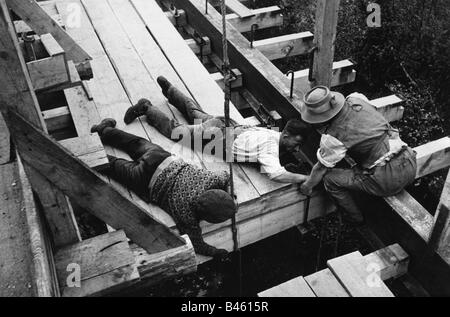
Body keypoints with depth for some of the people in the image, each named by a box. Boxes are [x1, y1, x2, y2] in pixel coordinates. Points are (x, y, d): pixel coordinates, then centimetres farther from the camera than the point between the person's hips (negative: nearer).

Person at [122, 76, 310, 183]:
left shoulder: (277, 135, -8)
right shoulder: (270, 145, -34)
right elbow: (275, 174, -48)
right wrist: (304, 178, -42)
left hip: (229, 126, 8)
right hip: (215, 136, -8)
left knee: (196, 113, 32)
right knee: (173, 130, 12)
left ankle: (168, 88, 53)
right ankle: (146, 109, 28)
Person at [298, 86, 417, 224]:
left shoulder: (334, 136, -16)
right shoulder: (356, 99, 0)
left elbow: (321, 167, -1)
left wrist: (307, 185, 18)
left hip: (389, 180, -8)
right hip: (410, 166, 8)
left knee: (330, 178, 0)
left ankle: (355, 217, 20)